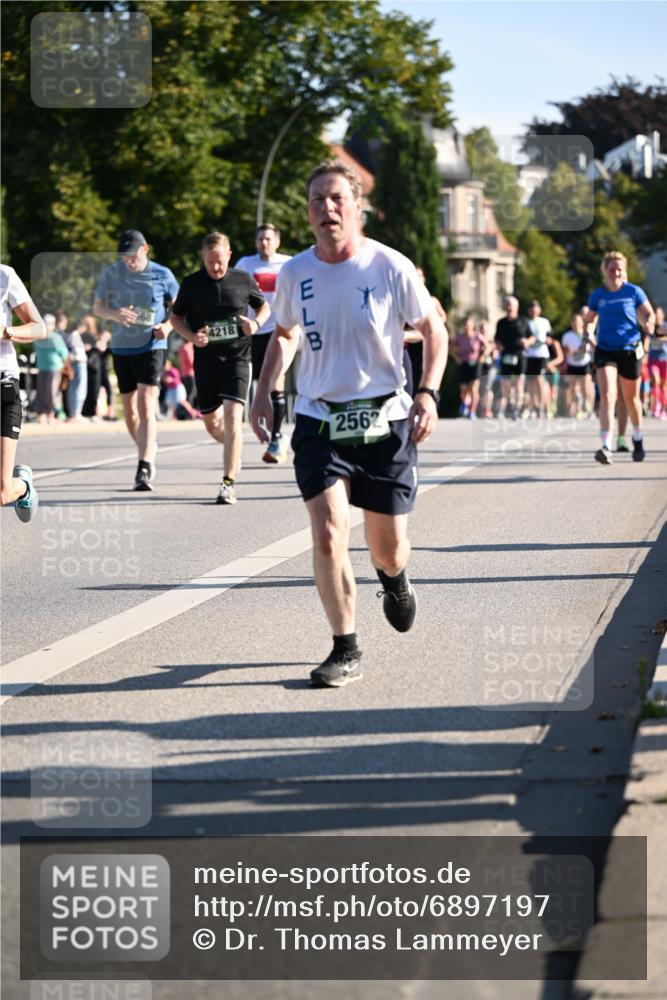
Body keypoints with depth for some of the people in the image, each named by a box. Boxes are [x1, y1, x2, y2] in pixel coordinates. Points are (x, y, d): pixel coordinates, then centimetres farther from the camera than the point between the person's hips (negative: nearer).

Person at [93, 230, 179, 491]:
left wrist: (168, 325, -12)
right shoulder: (112, 273, 0)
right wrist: (115, 314, -14)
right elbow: (97, 306, 8)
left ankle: (144, 469, -22)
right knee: (130, 411, 13)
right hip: (121, 349, 4)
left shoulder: (162, 275, -4)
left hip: (152, 347, -4)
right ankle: (148, 453, 35)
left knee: (146, 407, -17)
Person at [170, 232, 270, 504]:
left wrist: (256, 323, -6)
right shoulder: (191, 283, 1)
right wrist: (191, 336, -8)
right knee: (212, 423, 11)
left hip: (237, 357, -2)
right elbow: (176, 317, 11)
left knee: (232, 415, -17)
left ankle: (229, 482, -17)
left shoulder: (243, 280, 0)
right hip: (205, 358, 2)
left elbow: (264, 306, 16)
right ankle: (235, 450, 45)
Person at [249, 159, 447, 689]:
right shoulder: (295, 272, -1)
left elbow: (434, 331, 1)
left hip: (384, 420, -1)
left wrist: (428, 394, -12)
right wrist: (265, 392, 7)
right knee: (328, 533, -15)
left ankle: (394, 579, 46)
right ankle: (346, 650, -4)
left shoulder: (390, 267, -10)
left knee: (388, 546, 7)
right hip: (318, 419, 1)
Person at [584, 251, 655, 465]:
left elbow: (648, 314, 5)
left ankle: (637, 439, 40)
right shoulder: (597, 295, 2)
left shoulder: (634, 292, -2)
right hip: (605, 350, 0)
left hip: (630, 350, 0)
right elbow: (589, 319, 15)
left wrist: (649, 324, -17)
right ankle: (606, 446, -24)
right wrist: (588, 333, -6)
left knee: (631, 398, 15)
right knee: (607, 397, -17)